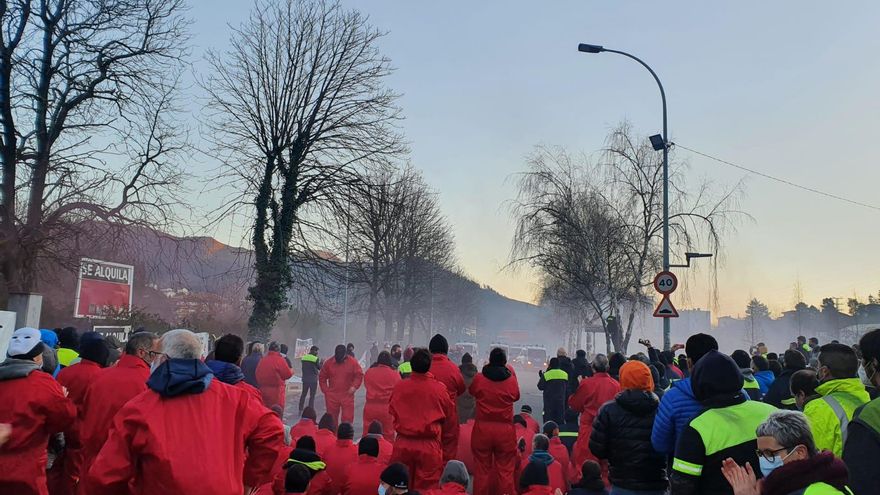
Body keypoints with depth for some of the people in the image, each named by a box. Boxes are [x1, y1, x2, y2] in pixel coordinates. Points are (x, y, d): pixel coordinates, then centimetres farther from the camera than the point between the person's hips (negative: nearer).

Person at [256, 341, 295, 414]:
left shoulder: (262, 360, 5)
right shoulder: (280, 360, -13)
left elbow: (257, 376, 9)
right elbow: (288, 374, -10)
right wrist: (292, 370, 10)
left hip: (263, 391, 6)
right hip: (277, 392, -6)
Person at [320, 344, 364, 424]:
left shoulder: (352, 362, -5)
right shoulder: (329, 363, -1)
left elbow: (359, 375, 0)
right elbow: (322, 377, 9)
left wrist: (354, 386, -13)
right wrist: (325, 390, 1)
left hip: (347, 395, -1)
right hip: (332, 397, 2)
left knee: (348, 418, -3)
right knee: (332, 419, 10)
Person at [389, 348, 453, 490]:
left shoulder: (399, 387, -7)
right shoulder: (439, 388, -11)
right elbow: (448, 413, 4)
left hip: (403, 444, 2)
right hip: (429, 446, -2)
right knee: (426, 487, 8)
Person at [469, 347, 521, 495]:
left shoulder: (479, 378, -6)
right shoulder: (511, 380, -6)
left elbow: (472, 391, 15)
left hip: (482, 428, 0)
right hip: (505, 429, 0)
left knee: (482, 470, 9)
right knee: (505, 471, 7)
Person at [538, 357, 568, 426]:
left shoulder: (546, 375, -11)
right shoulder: (565, 374, 4)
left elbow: (540, 387, -2)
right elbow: (567, 390, 12)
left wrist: (541, 377, 11)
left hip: (549, 402, -4)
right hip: (561, 401, 4)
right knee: (560, 419, 10)